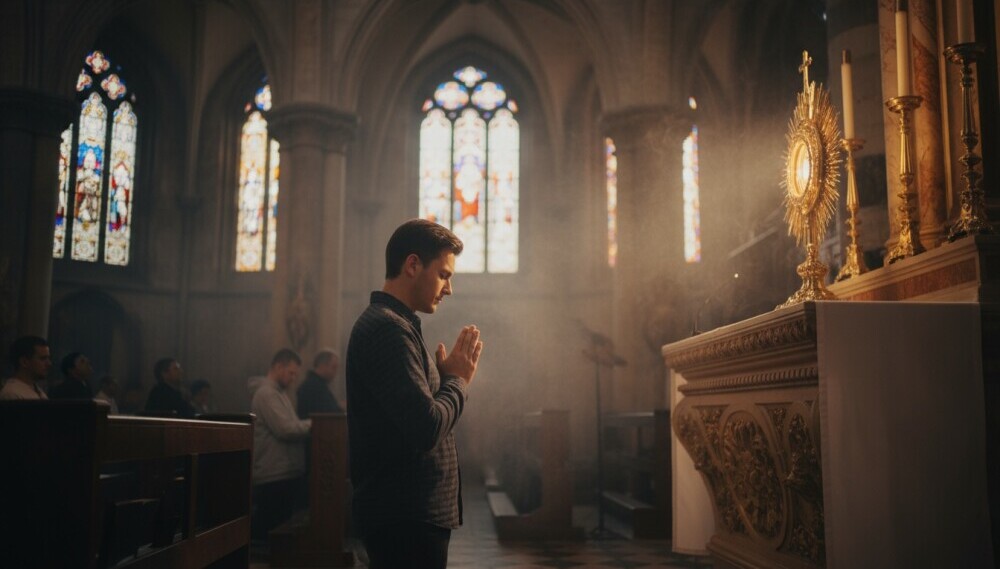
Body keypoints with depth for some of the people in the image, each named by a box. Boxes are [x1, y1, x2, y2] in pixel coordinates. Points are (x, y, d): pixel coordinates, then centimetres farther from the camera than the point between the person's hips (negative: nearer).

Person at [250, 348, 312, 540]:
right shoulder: (266, 393, -13)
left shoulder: (279, 392, 19)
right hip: (275, 475, -10)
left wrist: (305, 426, 6)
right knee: (271, 528, -5)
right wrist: (311, 424, -9)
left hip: (286, 473, 10)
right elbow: (285, 429, -21)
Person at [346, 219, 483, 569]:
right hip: (407, 517, -10)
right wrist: (458, 380, -10)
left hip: (408, 513, 10)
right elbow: (426, 428, -25)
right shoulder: (388, 328, -18)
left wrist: (450, 377, 4)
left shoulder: (393, 324, 16)